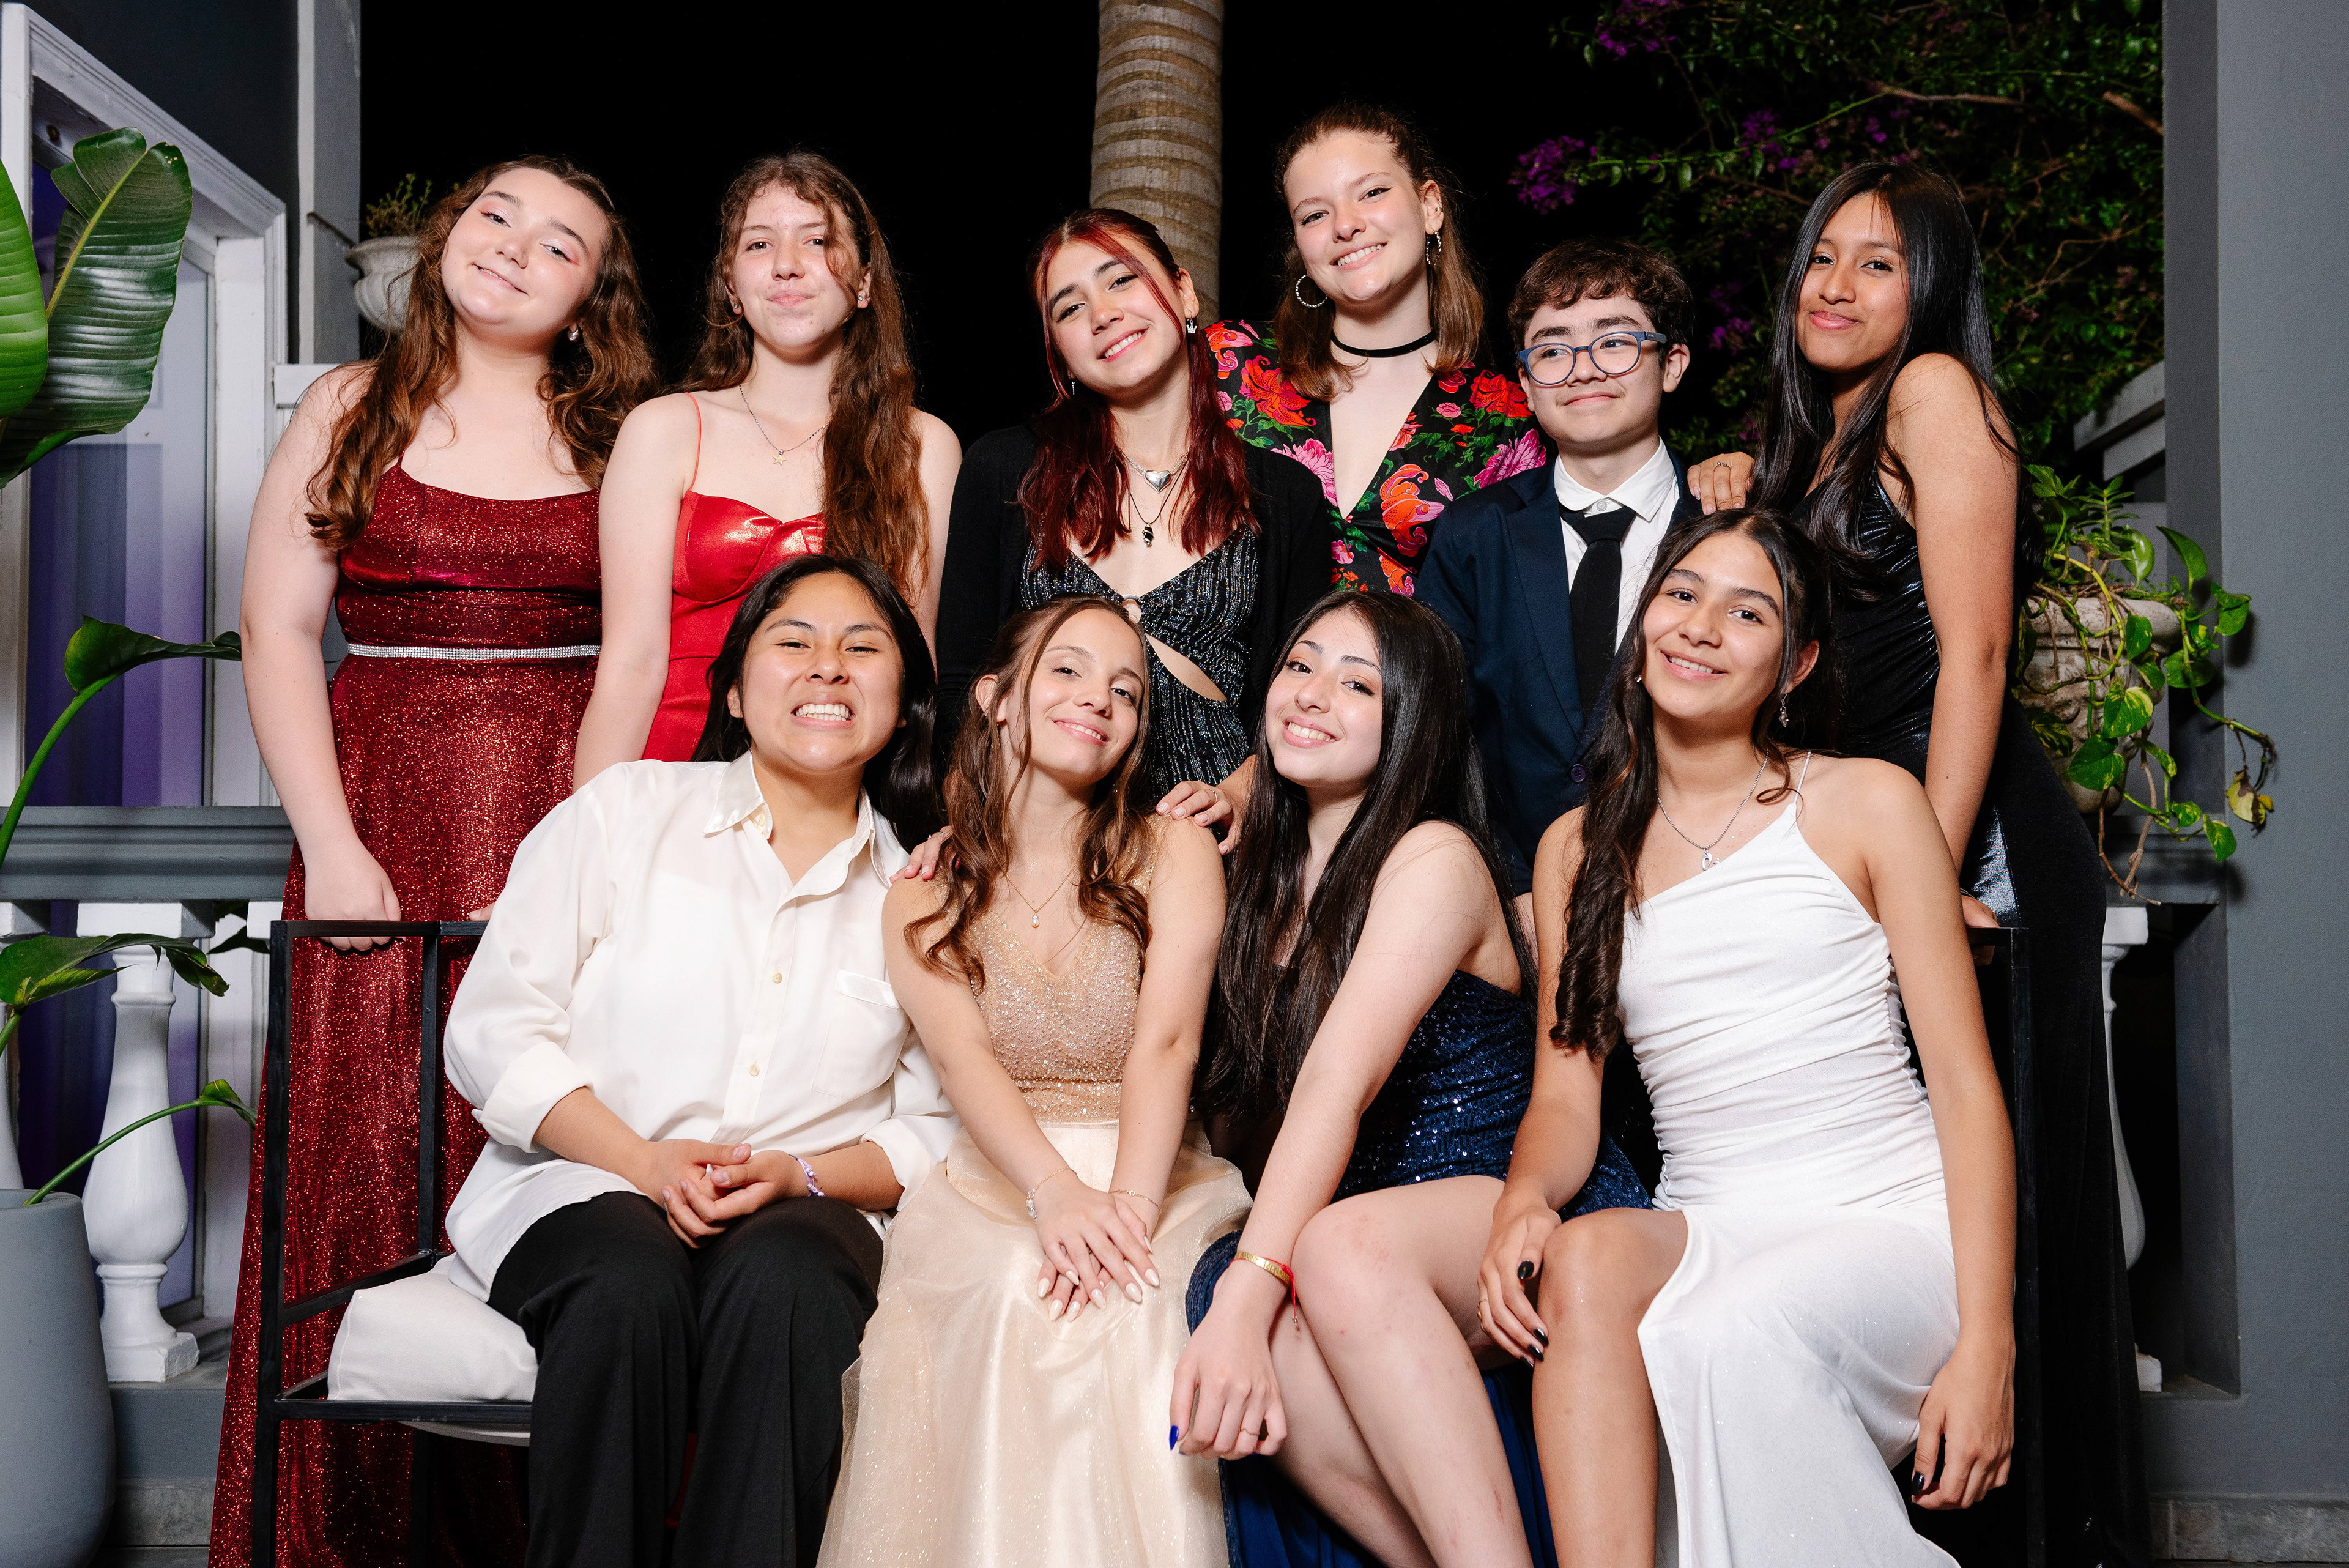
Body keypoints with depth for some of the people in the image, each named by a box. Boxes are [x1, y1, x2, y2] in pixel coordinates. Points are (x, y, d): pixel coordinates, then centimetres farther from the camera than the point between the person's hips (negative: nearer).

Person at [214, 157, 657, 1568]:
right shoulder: (353, 411, 11)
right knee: (368, 1167, 0)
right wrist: (329, 843, -6)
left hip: (575, 829, 0)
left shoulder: (625, 436, 9)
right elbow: (279, 630, 5)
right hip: (386, 827, 1)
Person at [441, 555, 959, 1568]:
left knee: (777, 1279, -34)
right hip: (581, 1189, 0)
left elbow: (935, 1134, 9)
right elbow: (491, 1034, 2)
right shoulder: (624, 811, 8)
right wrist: (644, 1161, -12)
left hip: (801, 1218, 1)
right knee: (631, 1285, -34)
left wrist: (796, 1172, -11)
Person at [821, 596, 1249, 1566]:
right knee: (1015, 1296, -32)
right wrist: (1056, 1193, -28)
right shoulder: (922, 898, 9)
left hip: (1156, 1182, 0)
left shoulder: (1173, 854, 6)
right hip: (995, 1185, 0)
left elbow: (1166, 1042, -9)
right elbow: (964, 1055, -9)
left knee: (1131, 1313, -32)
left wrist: (1126, 1207, -25)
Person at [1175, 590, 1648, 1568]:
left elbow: (1339, 1083, -20)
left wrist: (1250, 1288, -29)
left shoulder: (1435, 859, -7)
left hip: (1518, 1213, -5)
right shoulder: (1268, 878, 15)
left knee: (1347, 1247, -36)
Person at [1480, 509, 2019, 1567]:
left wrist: (1987, 1343, -11)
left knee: (1730, 1331, -33)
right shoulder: (1578, 848, 14)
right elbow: (1565, 1092, 10)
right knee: (1586, 1260, -31)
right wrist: (1522, 1203, -15)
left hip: (1893, 1227, -2)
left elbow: (1967, 1086, -1)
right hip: (1708, 1233, 3)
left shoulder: (1866, 804, 4)